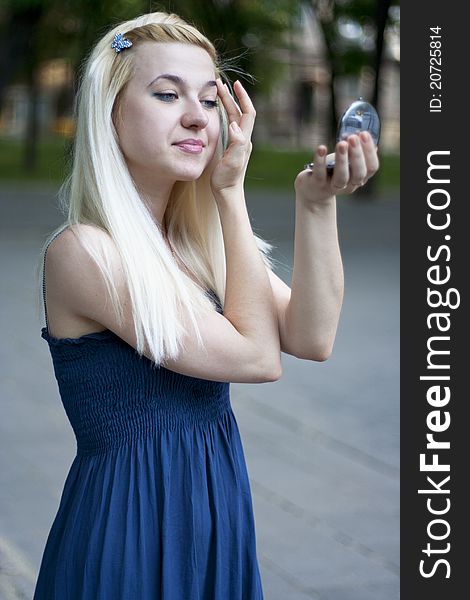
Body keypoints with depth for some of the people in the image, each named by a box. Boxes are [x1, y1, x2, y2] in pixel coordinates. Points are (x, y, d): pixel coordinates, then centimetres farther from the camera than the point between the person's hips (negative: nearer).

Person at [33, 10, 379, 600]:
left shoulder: (197, 238, 3)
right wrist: (233, 192, -13)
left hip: (219, 515, 7)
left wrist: (317, 201, -20)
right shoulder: (81, 251, -19)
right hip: (129, 523, -7)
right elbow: (258, 357, -18)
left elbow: (310, 339, -8)